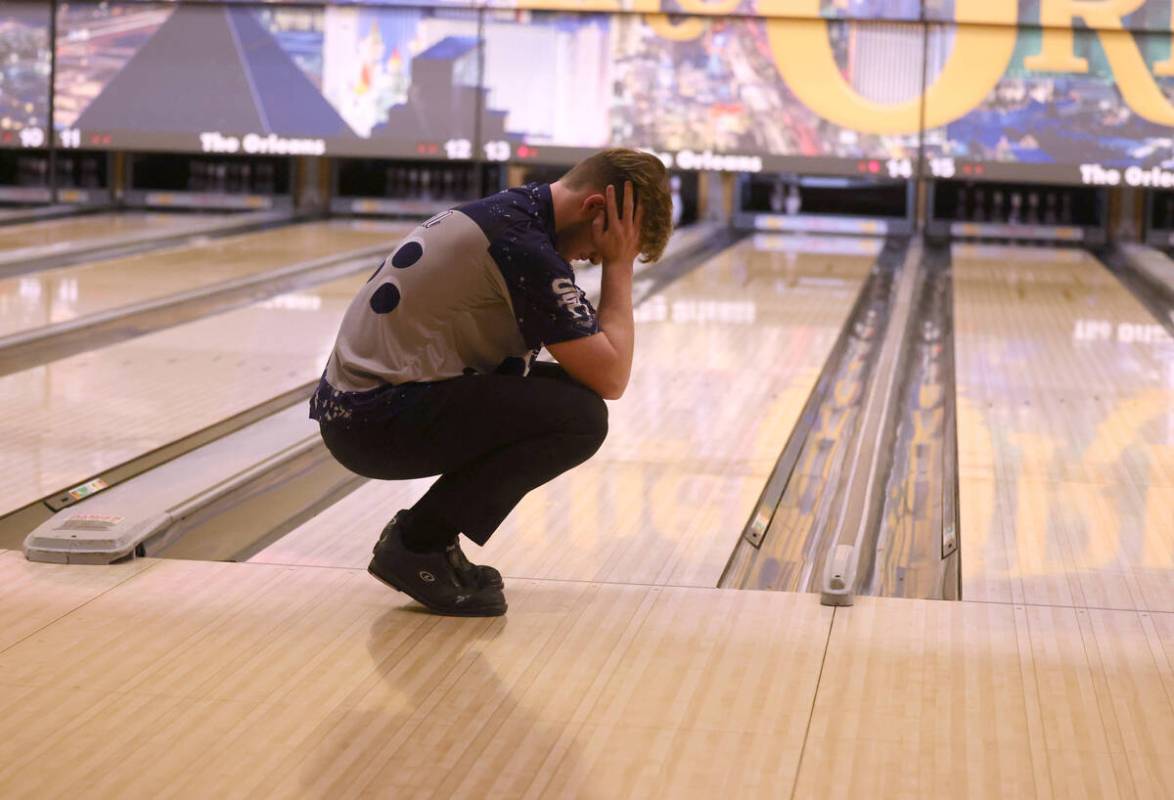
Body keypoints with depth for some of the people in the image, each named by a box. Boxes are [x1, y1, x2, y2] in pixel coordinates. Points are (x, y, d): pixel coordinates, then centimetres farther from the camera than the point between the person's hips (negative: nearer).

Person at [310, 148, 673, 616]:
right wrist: (619, 265, -7)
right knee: (579, 417, -16)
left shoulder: (508, 210, 12)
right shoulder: (525, 247, -18)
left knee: (558, 391, 16)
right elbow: (610, 379, -14)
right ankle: (417, 546, -7)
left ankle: (427, 534, 12)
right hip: (377, 425, -10)